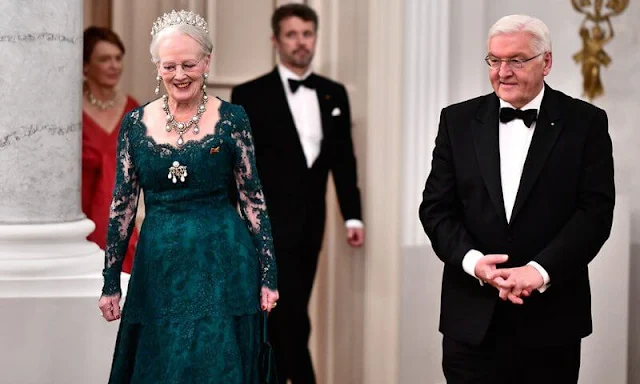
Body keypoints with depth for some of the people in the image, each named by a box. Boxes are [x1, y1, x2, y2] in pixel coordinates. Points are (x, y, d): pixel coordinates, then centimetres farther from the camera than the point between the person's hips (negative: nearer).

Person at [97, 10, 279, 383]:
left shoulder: (232, 118, -3)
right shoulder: (136, 123, 3)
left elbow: (254, 198, -1)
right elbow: (122, 205, 6)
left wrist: (268, 276, -5)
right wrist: (111, 283, 4)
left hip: (223, 266, -2)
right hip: (159, 268, 2)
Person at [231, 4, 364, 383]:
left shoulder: (334, 94, 9)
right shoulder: (250, 95, -5)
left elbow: (343, 159, 11)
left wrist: (353, 215, 5)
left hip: (310, 224, 5)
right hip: (269, 223, -5)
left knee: (283, 320, 12)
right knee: (292, 321, -8)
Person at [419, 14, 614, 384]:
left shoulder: (586, 123, 1)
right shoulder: (459, 120, 6)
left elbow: (596, 211, -6)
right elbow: (436, 207, 3)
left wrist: (540, 270, -18)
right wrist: (473, 261, -14)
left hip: (552, 316, -1)